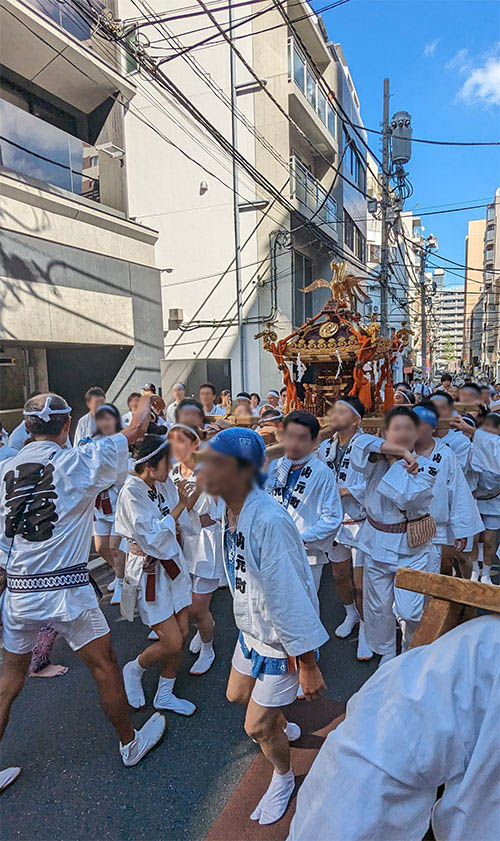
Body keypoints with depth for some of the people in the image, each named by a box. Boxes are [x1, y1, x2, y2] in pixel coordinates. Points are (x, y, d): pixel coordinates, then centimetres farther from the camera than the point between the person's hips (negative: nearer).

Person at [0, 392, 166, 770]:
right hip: (67, 589, -4)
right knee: (106, 667, 15)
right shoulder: (78, 462, -12)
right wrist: (145, 405, 18)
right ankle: (130, 742, 34)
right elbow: (135, 431, -1)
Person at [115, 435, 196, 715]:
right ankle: (134, 669, 28)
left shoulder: (163, 483, 1)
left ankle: (165, 695, 33)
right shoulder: (131, 493, -21)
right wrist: (180, 506, -21)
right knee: (172, 642, -4)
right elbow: (152, 538, -23)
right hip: (148, 571, -7)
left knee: (182, 633, 11)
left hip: (172, 563, 7)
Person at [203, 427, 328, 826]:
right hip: (252, 629, 8)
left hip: (282, 640, -8)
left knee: (257, 727, 9)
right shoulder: (231, 511, -7)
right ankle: (285, 727, 58)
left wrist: (308, 667, -22)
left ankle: (283, 778, 43)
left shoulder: (269, 522, -36)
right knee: (237, 694, 27)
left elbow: (290, 597, -30)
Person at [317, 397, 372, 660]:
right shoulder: (324, 447, 3)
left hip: (361, 523, -5)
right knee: (339, 576, 20)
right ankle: (351, 614, 48)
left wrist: (345, 491, -24)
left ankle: (364, 631, 27)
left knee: (361, 584, 1)